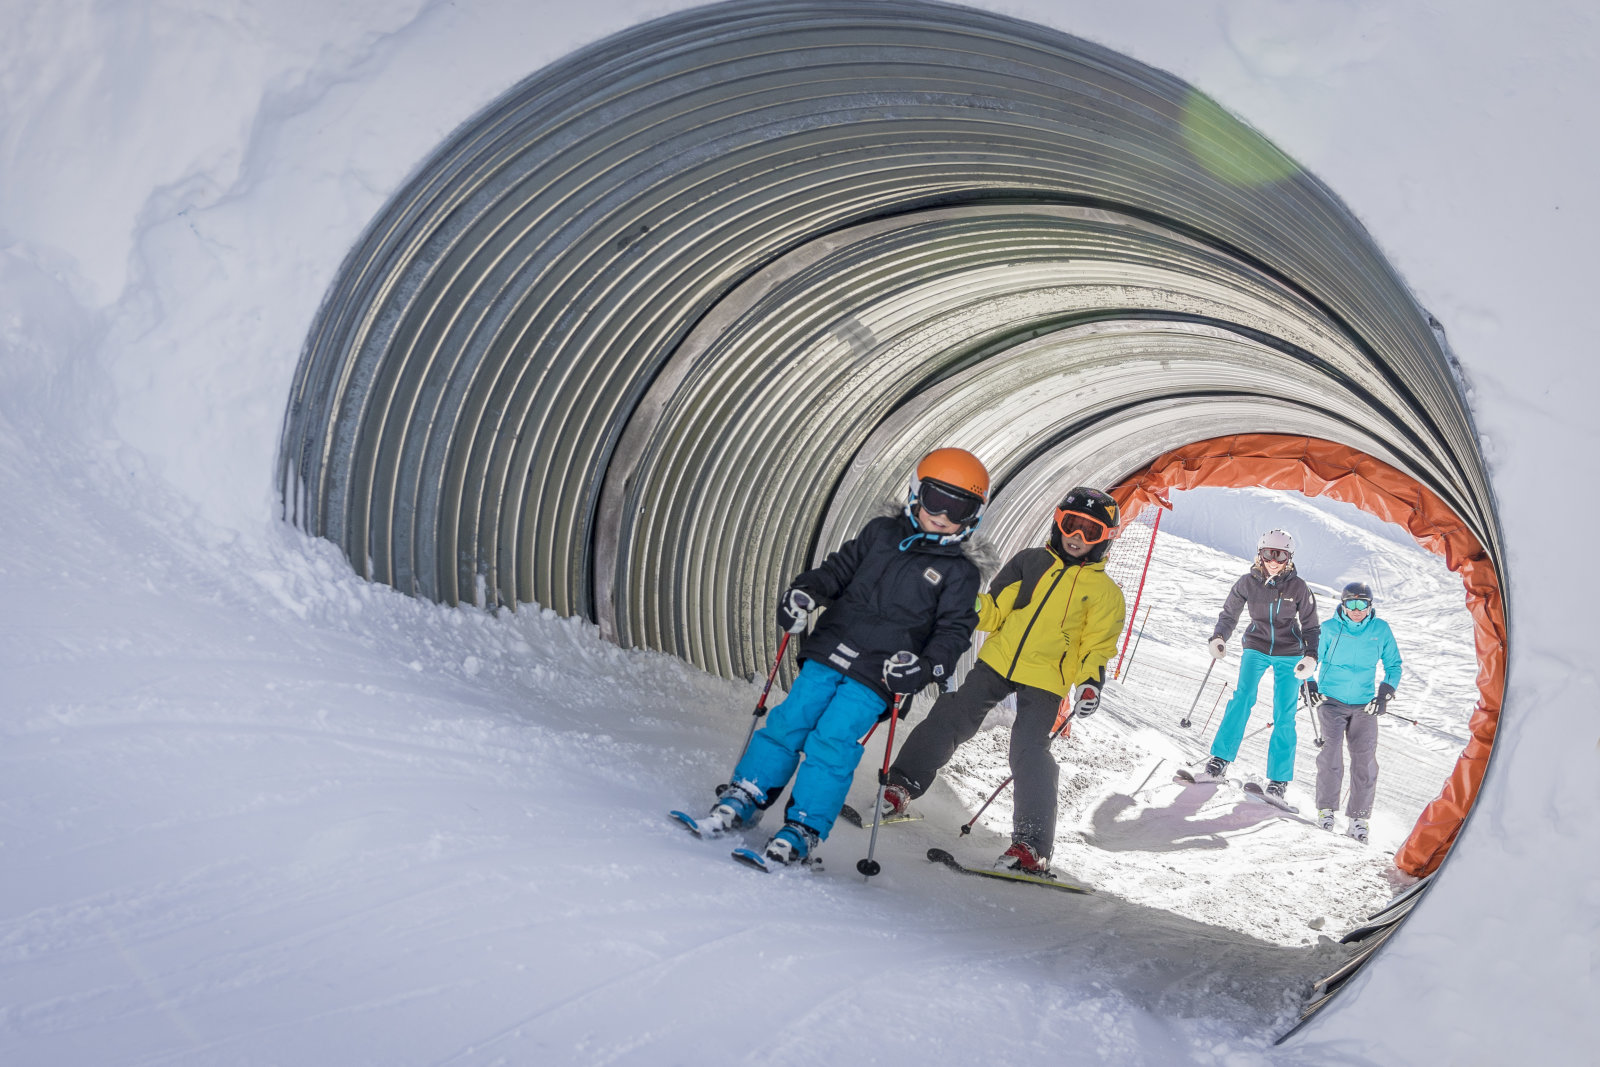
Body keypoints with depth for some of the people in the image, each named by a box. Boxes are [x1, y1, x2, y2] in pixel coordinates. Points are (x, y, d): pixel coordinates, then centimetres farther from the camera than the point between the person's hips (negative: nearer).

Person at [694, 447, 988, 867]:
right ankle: (743, 798, 9)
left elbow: (954, 631, -2)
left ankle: (804, 831, -8)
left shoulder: (960, 574, 3)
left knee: (832, 742, -14)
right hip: (828, 654, 3)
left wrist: (925, 666, -21)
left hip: (875, 678, -3)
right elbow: (839, 568, 18)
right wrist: (806, 592, -2)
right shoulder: (882, 533, 12)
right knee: (790, 721, -4)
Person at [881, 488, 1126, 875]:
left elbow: (1096, 647, 3)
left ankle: (1031, 845, -14)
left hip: (1045, 681, -3)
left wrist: (1090, 682, -14)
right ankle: (901, 787, 7)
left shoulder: (1105, 592, 6)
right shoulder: (1030, 563, 10)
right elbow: (995, 610, 12)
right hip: (998, 662, 3)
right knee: (950, 718, -6)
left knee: (1030, 752, -15)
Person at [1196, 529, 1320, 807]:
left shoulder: (1298, 587, -9)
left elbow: (1311, 627, 0)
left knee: (1284, 716, -7)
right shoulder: (1247, 583, -6)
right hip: (1256, 648, 1)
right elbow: (1229, 614, 6)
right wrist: (1218, 638, -12)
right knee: (1242, 698, -21)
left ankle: (1278, 782, -3)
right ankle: (1219, 762, -19)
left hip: (1289, 654, -1)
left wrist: (1311, 657, -15)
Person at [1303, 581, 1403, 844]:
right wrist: (1308, 684, -6)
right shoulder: (1330, 628, -2)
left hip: (1364, 706, 2)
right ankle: (1326, 809, -8)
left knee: (1365, 759, -7)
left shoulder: (1380, 630, 2)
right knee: (1331, 749, -20)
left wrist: (1386, 693, 0)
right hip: (1331, 701, -2)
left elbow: (1393, 664, 12)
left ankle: (1358, 819, 3)